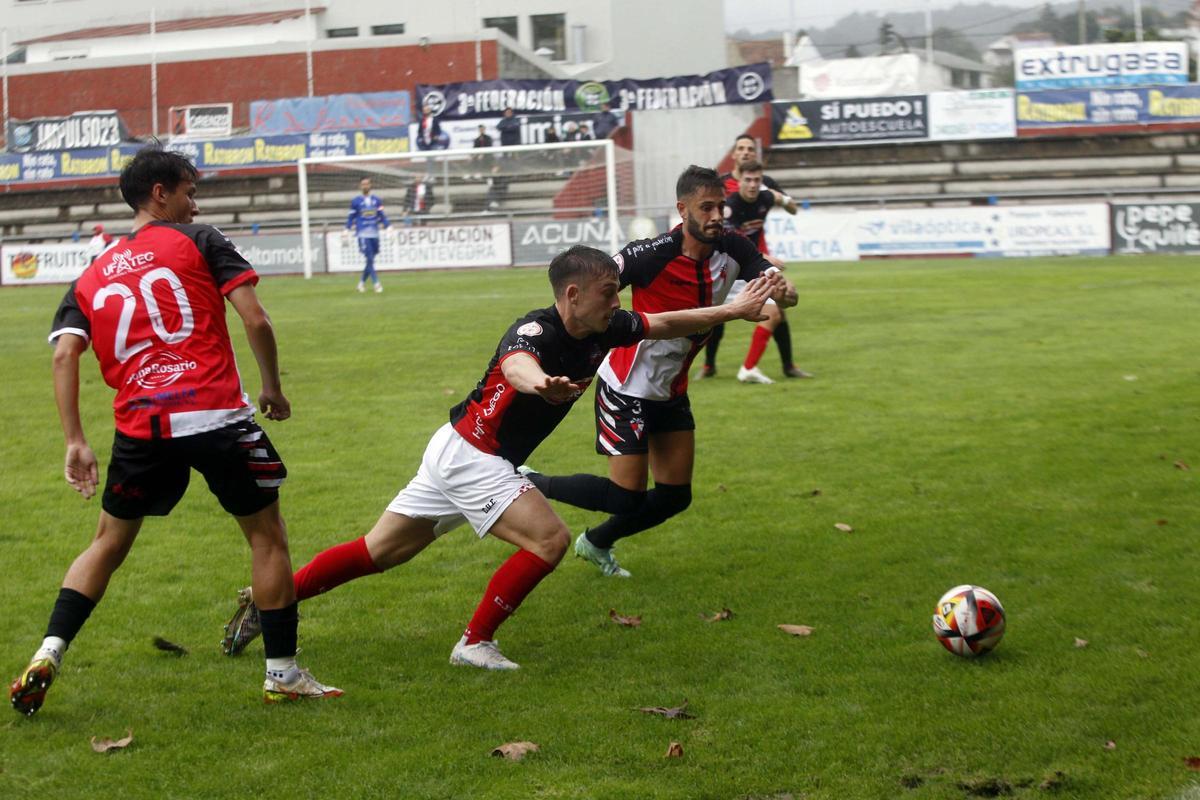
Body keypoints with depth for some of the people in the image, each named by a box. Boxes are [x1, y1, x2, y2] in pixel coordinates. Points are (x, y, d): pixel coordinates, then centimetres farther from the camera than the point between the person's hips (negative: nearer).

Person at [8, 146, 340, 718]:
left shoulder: (92, 276, 18)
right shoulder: (199, 243, 7)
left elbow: (64, 353, 4)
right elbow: (254, 319, -3)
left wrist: (75, 442, 2)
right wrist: (273, 389, 11)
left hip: (139, 428, 4)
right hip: (215, 415, -4)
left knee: (109, 543, 21)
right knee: (267, 536, 11)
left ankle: (47, 656, 9)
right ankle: (283, 675, 13)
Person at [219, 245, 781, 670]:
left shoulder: (604, 330, 0)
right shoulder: (537, 331, -25)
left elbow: (666, 323, 15)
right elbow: (515, 364, -49)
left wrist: (733, 311, 9)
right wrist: (540, 384, -72)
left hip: (466, 458, 9)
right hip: (471, 454, -9)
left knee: (378, 552, 13)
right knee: (549, 540, -14)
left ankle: (265, 602, 19)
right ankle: (475, 644, -1)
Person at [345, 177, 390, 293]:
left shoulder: (377, 201, 9)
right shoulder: (356, 201, 1)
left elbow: (382, 216, 13)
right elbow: (351, 217, 8)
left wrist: (388, 226, 4)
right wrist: (347, 230, 4)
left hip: (374, 234, 4)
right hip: (363, 234, -4)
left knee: (371, 260, 7)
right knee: (369, 259, -11)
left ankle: (362, 282, 23)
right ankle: (376, 283, -13)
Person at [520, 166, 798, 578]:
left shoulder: (732, 249, -8)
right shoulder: (653, 255, -26)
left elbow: (769, 276, -16)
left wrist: (782, 289, -40)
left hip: (672, 391, 7)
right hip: (627, 389, -7)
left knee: (675, 496, 10)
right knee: (625, 495, -8)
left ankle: (596, 543, 35)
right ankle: (531, 483, 15)